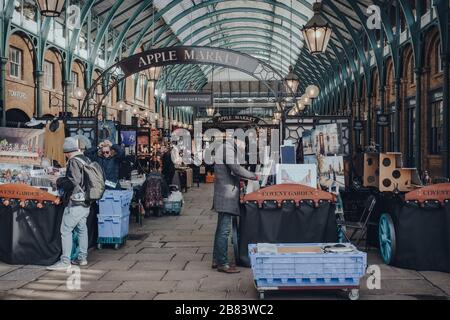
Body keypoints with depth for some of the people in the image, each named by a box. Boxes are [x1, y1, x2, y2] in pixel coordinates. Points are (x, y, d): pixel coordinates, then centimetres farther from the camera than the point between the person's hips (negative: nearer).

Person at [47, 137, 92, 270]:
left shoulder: (74, 161, -14)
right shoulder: (86, 160, 11)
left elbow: (73, 181, -24)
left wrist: (60, 181, -7)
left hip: (75, 203, -9)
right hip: (86, 202, 9)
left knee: (66, 231, -5)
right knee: (82, 229, 16)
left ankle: (65, 261, -5)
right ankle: (82, 258, 23)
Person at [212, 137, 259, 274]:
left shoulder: (223, 148, 18)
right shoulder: (227, 148, -13)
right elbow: (235, 168, -19)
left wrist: (238, 180, 17)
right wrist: (254, 176, -9)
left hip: (224, 195, 11)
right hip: (226, 195, -11)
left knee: (221, 228, 14)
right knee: (224, 230, -7)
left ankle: (216, 260, 21)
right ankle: (222, 263, -4)